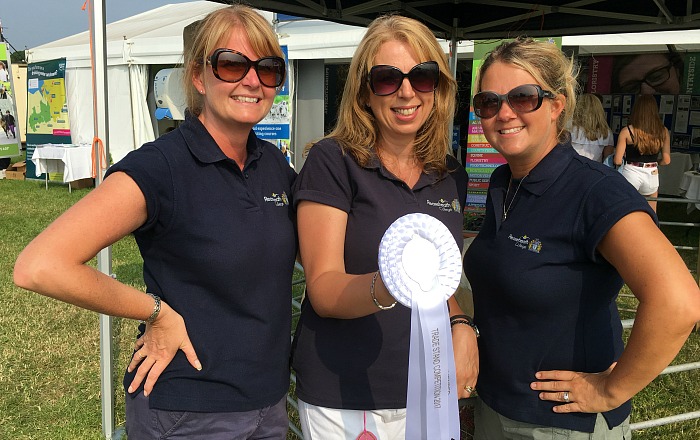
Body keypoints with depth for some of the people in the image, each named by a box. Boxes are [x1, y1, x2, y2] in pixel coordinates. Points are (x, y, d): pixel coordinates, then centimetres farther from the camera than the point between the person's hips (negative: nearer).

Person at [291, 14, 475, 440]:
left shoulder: (451, 176, 3)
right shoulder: (333, 161, -12)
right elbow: (323, 291, -18)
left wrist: (461, 325, -5)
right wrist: (384, 288, -36)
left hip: (427, 388, 5)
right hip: (343, 397, -4)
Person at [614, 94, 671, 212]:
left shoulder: (627, 131, -9)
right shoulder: (663, 132, 0)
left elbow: (617, 161, -10)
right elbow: (666, 161, 2)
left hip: (631, 173, -3)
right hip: (653, 175, 3)